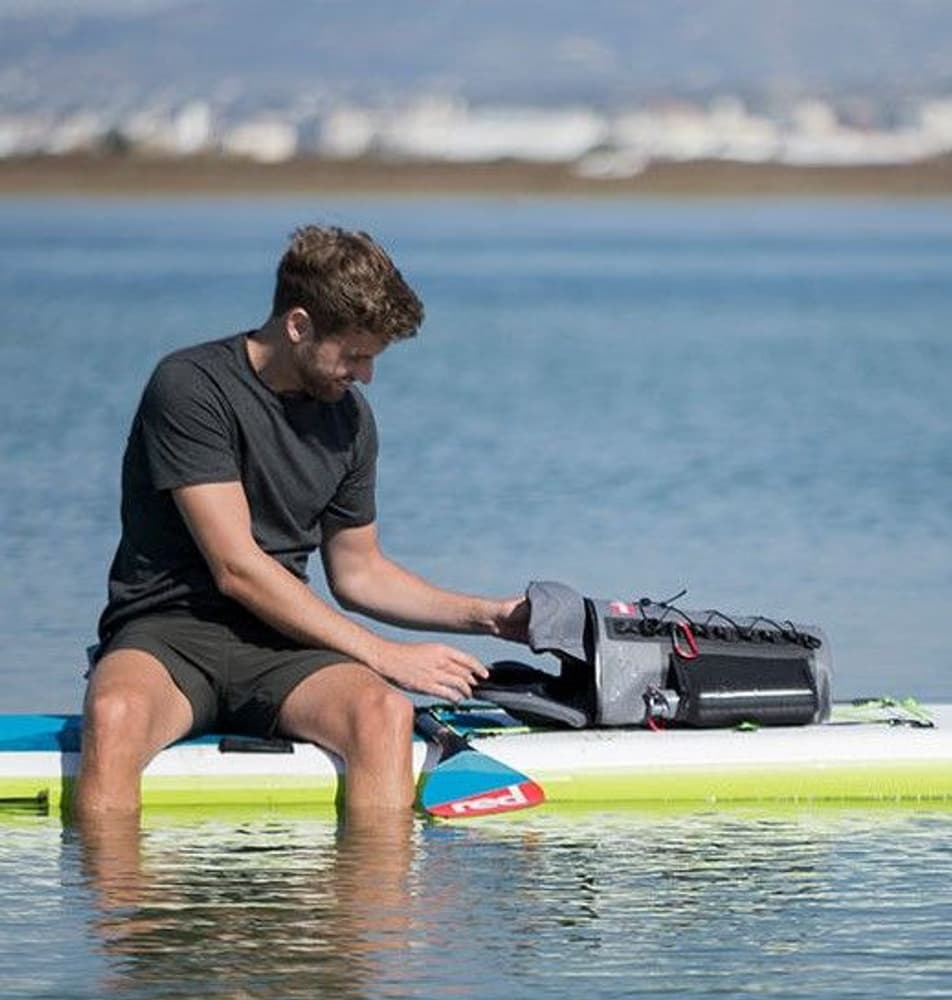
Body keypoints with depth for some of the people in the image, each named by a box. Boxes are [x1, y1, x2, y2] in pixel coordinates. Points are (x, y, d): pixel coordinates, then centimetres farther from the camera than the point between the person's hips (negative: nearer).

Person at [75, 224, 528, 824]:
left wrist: (486, 617, 12)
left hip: (278, 644, 5)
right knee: (116, 714, -41)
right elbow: (237, 568, -15)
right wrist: (384, 656, -14)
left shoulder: (349, 418, 12)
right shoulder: (191, 387, -10)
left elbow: (357, 572, 25)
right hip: (166, 631, -5)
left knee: (384, 713, -29)